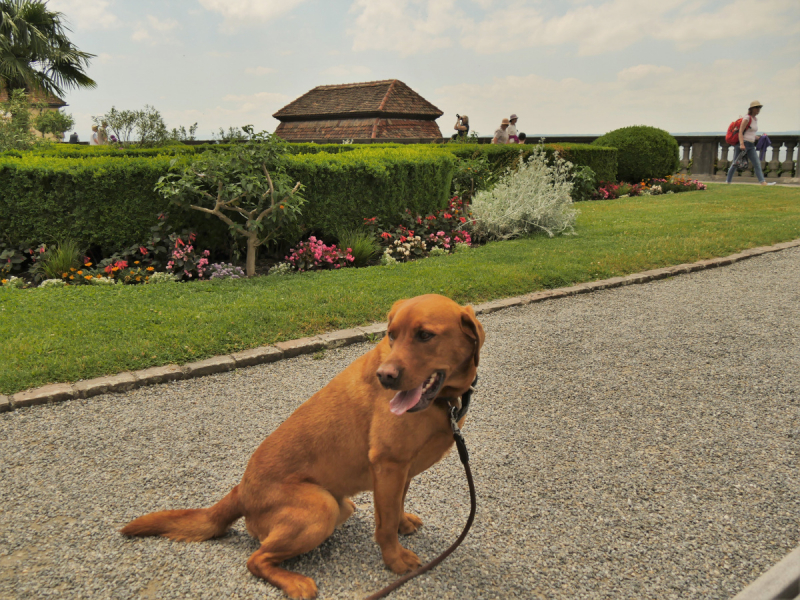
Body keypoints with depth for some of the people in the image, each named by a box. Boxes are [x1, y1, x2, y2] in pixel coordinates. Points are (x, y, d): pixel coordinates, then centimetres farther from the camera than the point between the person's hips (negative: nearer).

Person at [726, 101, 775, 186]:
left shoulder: (756, 120, 17)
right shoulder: (747, 118, -8)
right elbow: (740, 132, -16)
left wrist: (759, 137, 14)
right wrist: (742, 144, -28)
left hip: (751, 146, 7)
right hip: (742, 144, -7)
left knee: (757, 163, -6)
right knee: (735, 164, 0)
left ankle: (763, 182, -14)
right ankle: (728, 181, 11)